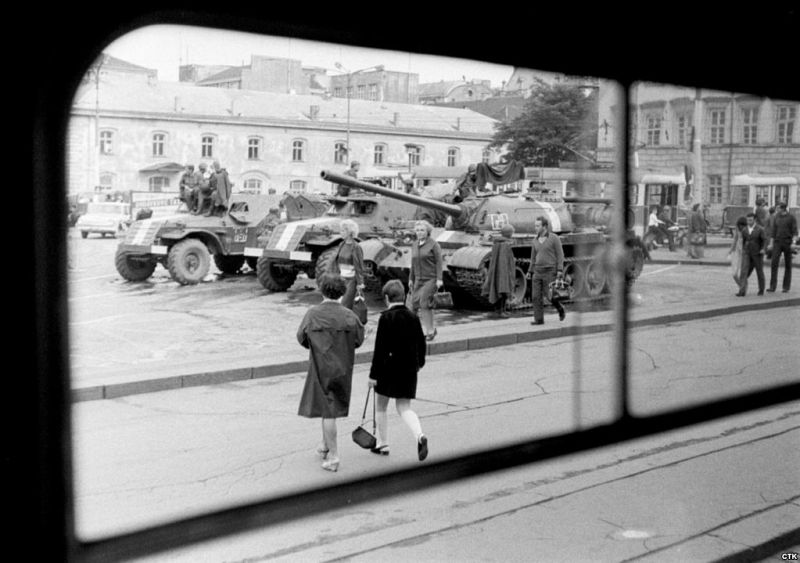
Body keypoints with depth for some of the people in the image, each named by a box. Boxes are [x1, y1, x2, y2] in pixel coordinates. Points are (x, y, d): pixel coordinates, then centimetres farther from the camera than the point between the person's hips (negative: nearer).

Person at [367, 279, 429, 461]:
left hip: (388, 368, -5)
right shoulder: (413, 317, 3)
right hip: (409, 369, 5)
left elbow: (380, 348, -15)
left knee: (380, 407, 14)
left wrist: (373, 374, -12)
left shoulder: (386, 317, -13)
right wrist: (419, 362, 30)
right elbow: (421, 343, 12)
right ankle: (420, 436, -17)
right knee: (404, 408, 8)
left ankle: (383, 444, 22)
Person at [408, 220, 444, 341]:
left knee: (424, 302, -18)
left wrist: (439, 279, -15)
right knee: (415, 304, 0)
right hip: (419, 280, 7)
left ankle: (430, 330, -9)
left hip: (431, 279, -7)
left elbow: (439, 262, -9)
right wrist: (411, 279, 16)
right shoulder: (414, 245, 12)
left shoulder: (434, 245, -7)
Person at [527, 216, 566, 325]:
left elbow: (560, 255, -7)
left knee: (550, 296, -5)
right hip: (538, 272, 5)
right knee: (536, 296, -3)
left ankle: (561, 309, 23)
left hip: (550, 272, -5)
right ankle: (538, 319, 1)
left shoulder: (554, 238, -6)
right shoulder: (535, 240, 11)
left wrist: (560, 271, -15)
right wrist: (530, 272, 14)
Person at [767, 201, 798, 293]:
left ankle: (786, 287, 11)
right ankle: (773, 286, -9)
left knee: (788, 265, 3)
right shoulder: (776, 218, 8)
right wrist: (771, 244, 6)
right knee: (774, 263, -9)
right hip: (778, 243, 3)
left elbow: (795, 231, -11)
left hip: (788, 243, -3)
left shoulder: (792, 218, -5)